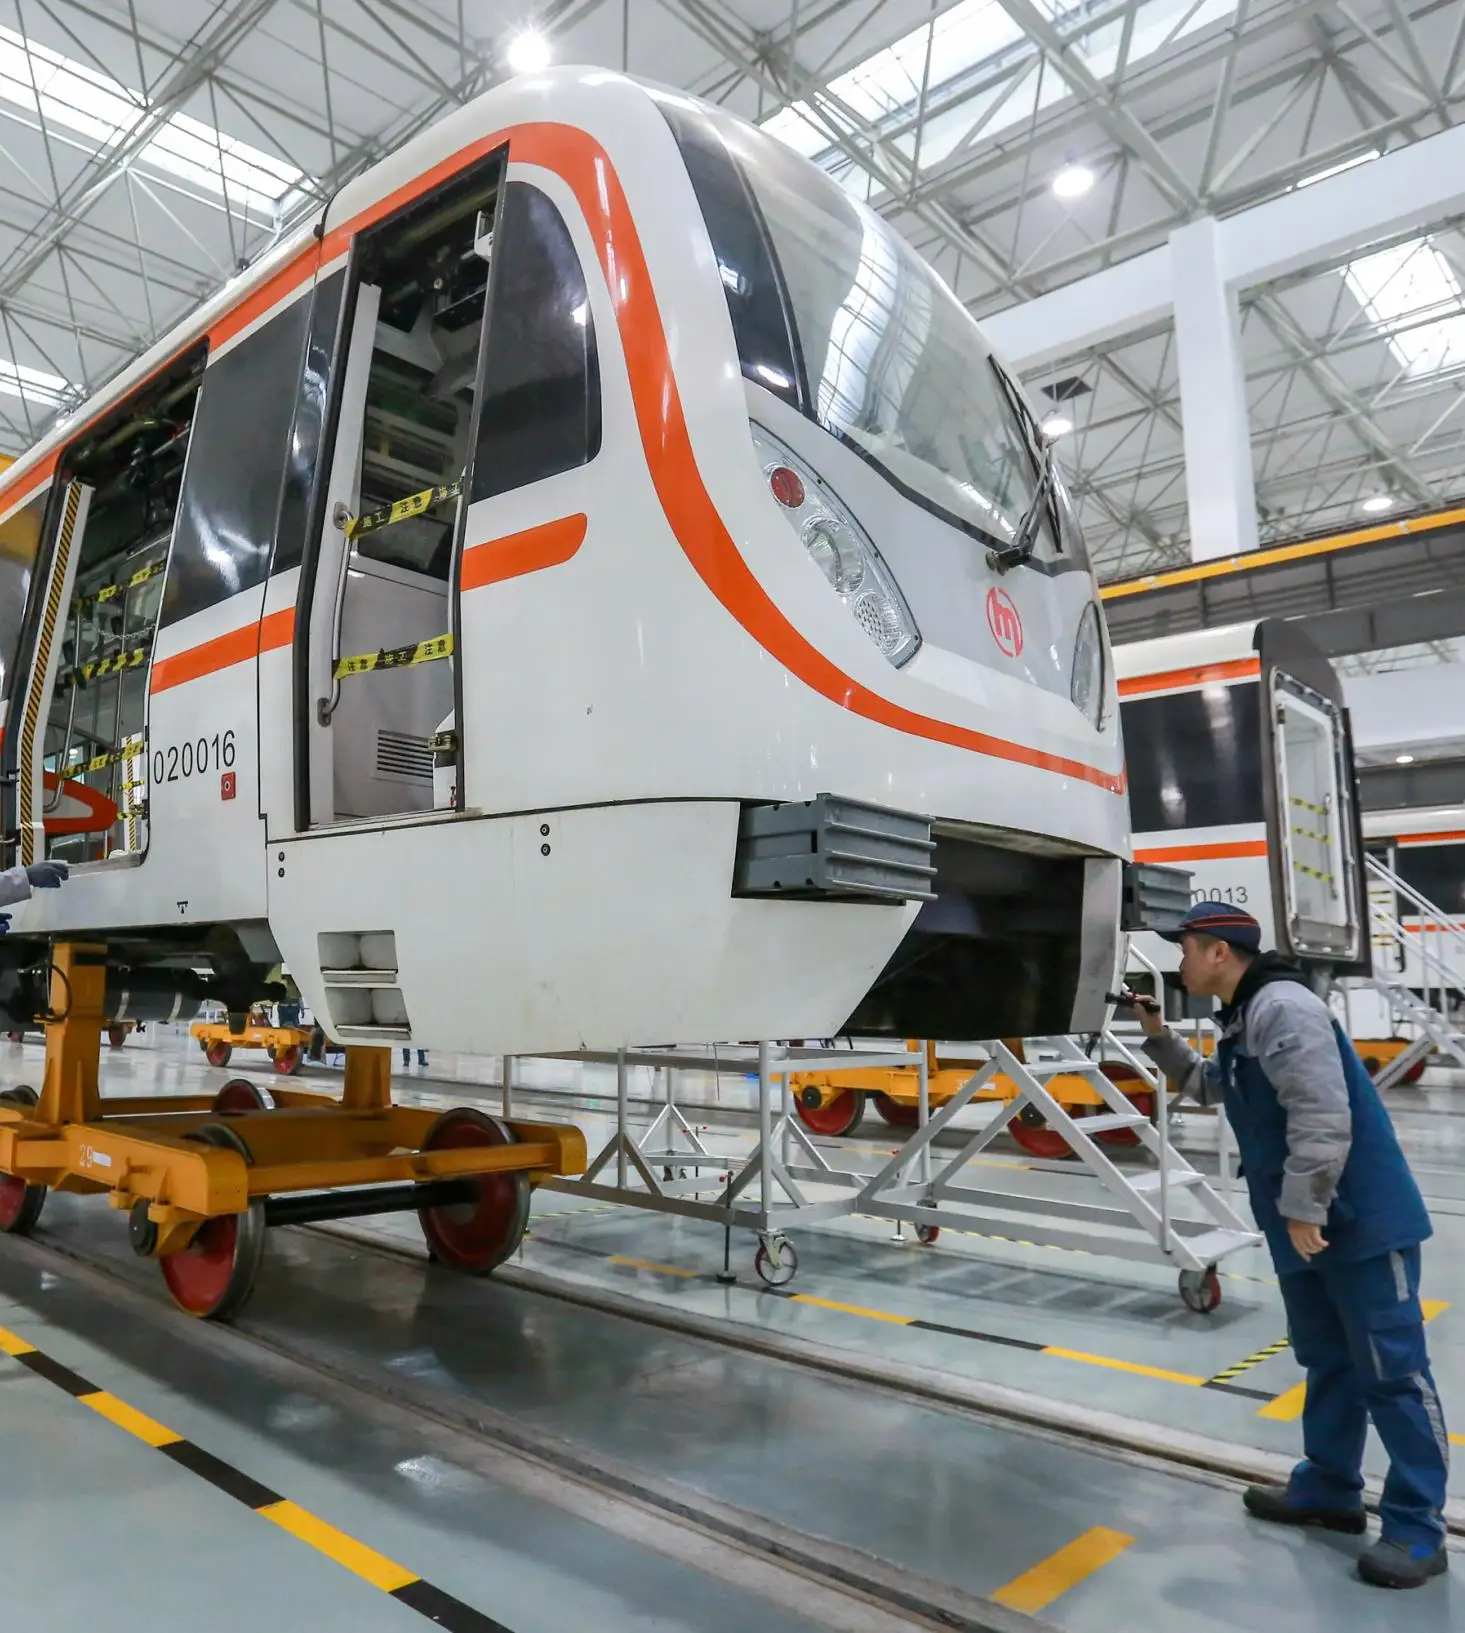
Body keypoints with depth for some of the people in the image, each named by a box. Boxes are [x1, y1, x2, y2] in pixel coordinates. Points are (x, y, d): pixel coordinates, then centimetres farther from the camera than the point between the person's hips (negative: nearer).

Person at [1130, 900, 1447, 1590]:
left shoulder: (1283, 1008, -21)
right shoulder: (1241, 1020, 12)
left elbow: (1322, 1118, -26)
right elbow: (1206, 1086, 27)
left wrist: (1302, 1209, -21)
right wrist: (1158, 1036, 13)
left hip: (1362, 1221, -10)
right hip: (1309, 1227, 10)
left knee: (1392, 1370, 0)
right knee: (1328, 1363, 19)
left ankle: (1417, 1529, 10)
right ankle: (1329, 1489, 31)